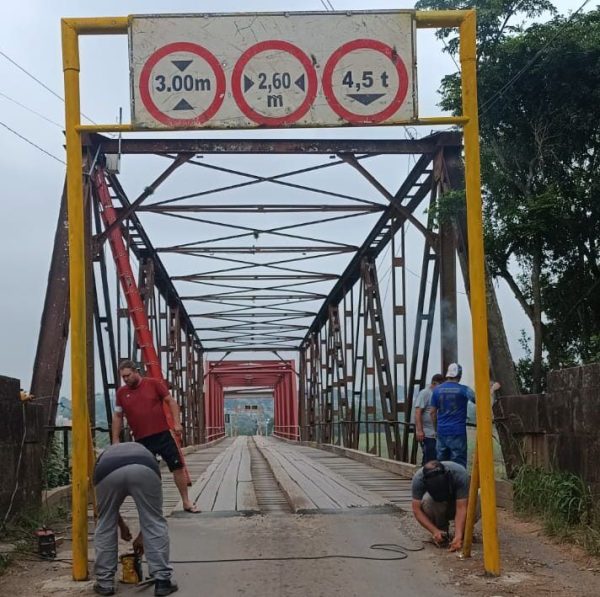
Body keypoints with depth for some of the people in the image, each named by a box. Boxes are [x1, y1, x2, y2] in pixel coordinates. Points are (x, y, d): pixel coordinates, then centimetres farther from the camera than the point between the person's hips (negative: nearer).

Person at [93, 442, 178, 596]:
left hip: (109, 472, 0)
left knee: (105, 526, 23)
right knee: (155, 524, 17)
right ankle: (162, 580, 17)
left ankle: (105, 582, 28)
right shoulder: (144, 453, 42)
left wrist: (122, 526, 61)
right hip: (143, 470, 0)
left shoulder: (104, 457, 44)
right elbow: (150, 508, 43)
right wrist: (142, 534, 52)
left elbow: (107, 507, 47)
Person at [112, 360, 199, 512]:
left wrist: (176, 422, -9)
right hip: (141, 441, 2)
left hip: (162, 435, -1)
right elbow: (117, 417, 12)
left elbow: (171, 402, 2)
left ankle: (187, 502, 11)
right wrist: (115, 440, 9)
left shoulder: (154, 384, 0)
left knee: (177, 467, 0)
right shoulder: (121, 392, 6)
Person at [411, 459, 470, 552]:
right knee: (427, 501, -37)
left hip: (457, 501, 0)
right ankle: (442, 530, -7)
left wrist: (458, 536, -49)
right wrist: (435, 531, -38)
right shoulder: (418, 478, -32)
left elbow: (461, 508, -38)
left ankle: (464, 530, 0)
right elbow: (416, 510, -27)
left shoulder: (459, 474, -35)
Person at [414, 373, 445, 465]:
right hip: (427, 434, -8)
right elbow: (417, 413, -16)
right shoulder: (425, 393, -8)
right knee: (430, 458, -10)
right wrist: (419, 430, -23)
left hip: (436, 433, 8)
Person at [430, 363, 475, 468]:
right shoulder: (463, 390, -7)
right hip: (457, 432, -4)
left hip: (442, 432, 4)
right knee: (459, 463, -1)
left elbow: (433, 413, 8)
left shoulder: (437, 390, 5)